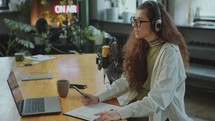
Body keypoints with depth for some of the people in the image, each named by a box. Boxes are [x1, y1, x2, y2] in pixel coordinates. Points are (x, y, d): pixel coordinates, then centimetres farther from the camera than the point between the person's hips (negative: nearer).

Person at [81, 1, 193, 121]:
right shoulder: (142, 46, 5)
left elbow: (158, 99, -28)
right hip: (139, 104, 6)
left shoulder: (170, 52, -20)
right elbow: (127, 80, 3)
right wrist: (99, 97, -10)